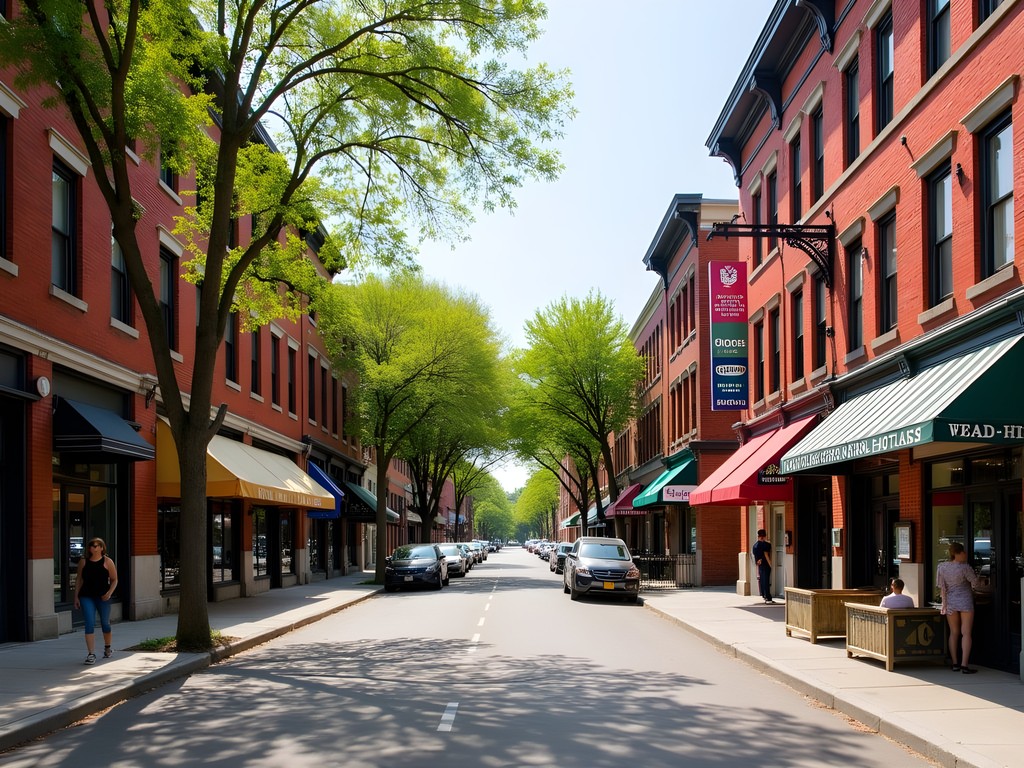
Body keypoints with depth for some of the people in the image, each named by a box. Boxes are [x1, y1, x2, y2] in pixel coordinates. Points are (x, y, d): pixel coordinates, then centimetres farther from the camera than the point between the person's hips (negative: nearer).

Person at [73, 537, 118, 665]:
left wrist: (109, 593, -13)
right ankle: (91, 654, -13)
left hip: (102, 597, 0)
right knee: (89, 624, -11)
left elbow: (114, 580, 1)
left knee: (105, 623, 14)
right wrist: (76, 596, 4)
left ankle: (107, 648, 38)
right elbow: (79, 580, 9)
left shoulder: (107, 562, -1)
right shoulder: (83, 561, 4)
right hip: (86, 597, 0)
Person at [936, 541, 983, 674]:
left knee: (954, 633, 14)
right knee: (966, 633, -1)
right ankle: (964, 665, -7)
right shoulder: (964, 567, -16)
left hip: (950, 602, 4)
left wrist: (944, 603, 2)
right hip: (965, 601, -4)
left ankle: (955, 664, 15)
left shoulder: (941, 567, -3)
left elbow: (942, 587, -2)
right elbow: (975, 582, -5)